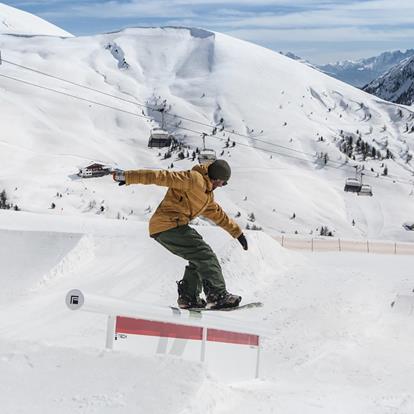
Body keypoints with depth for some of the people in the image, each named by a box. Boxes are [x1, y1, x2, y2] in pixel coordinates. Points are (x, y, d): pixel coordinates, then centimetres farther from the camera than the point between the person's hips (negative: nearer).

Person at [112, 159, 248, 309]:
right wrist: (128, 177, -21)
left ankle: (188, 298, 18)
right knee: (205, 256, -10)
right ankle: (218, 296, -14)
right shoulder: (194, 179, -9)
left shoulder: (207, 195, 24)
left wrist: (237, 232, 46)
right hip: (169, 225, -10)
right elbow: (163, 176, -16)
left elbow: (218, 214, 39)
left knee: (198, 260, 18)